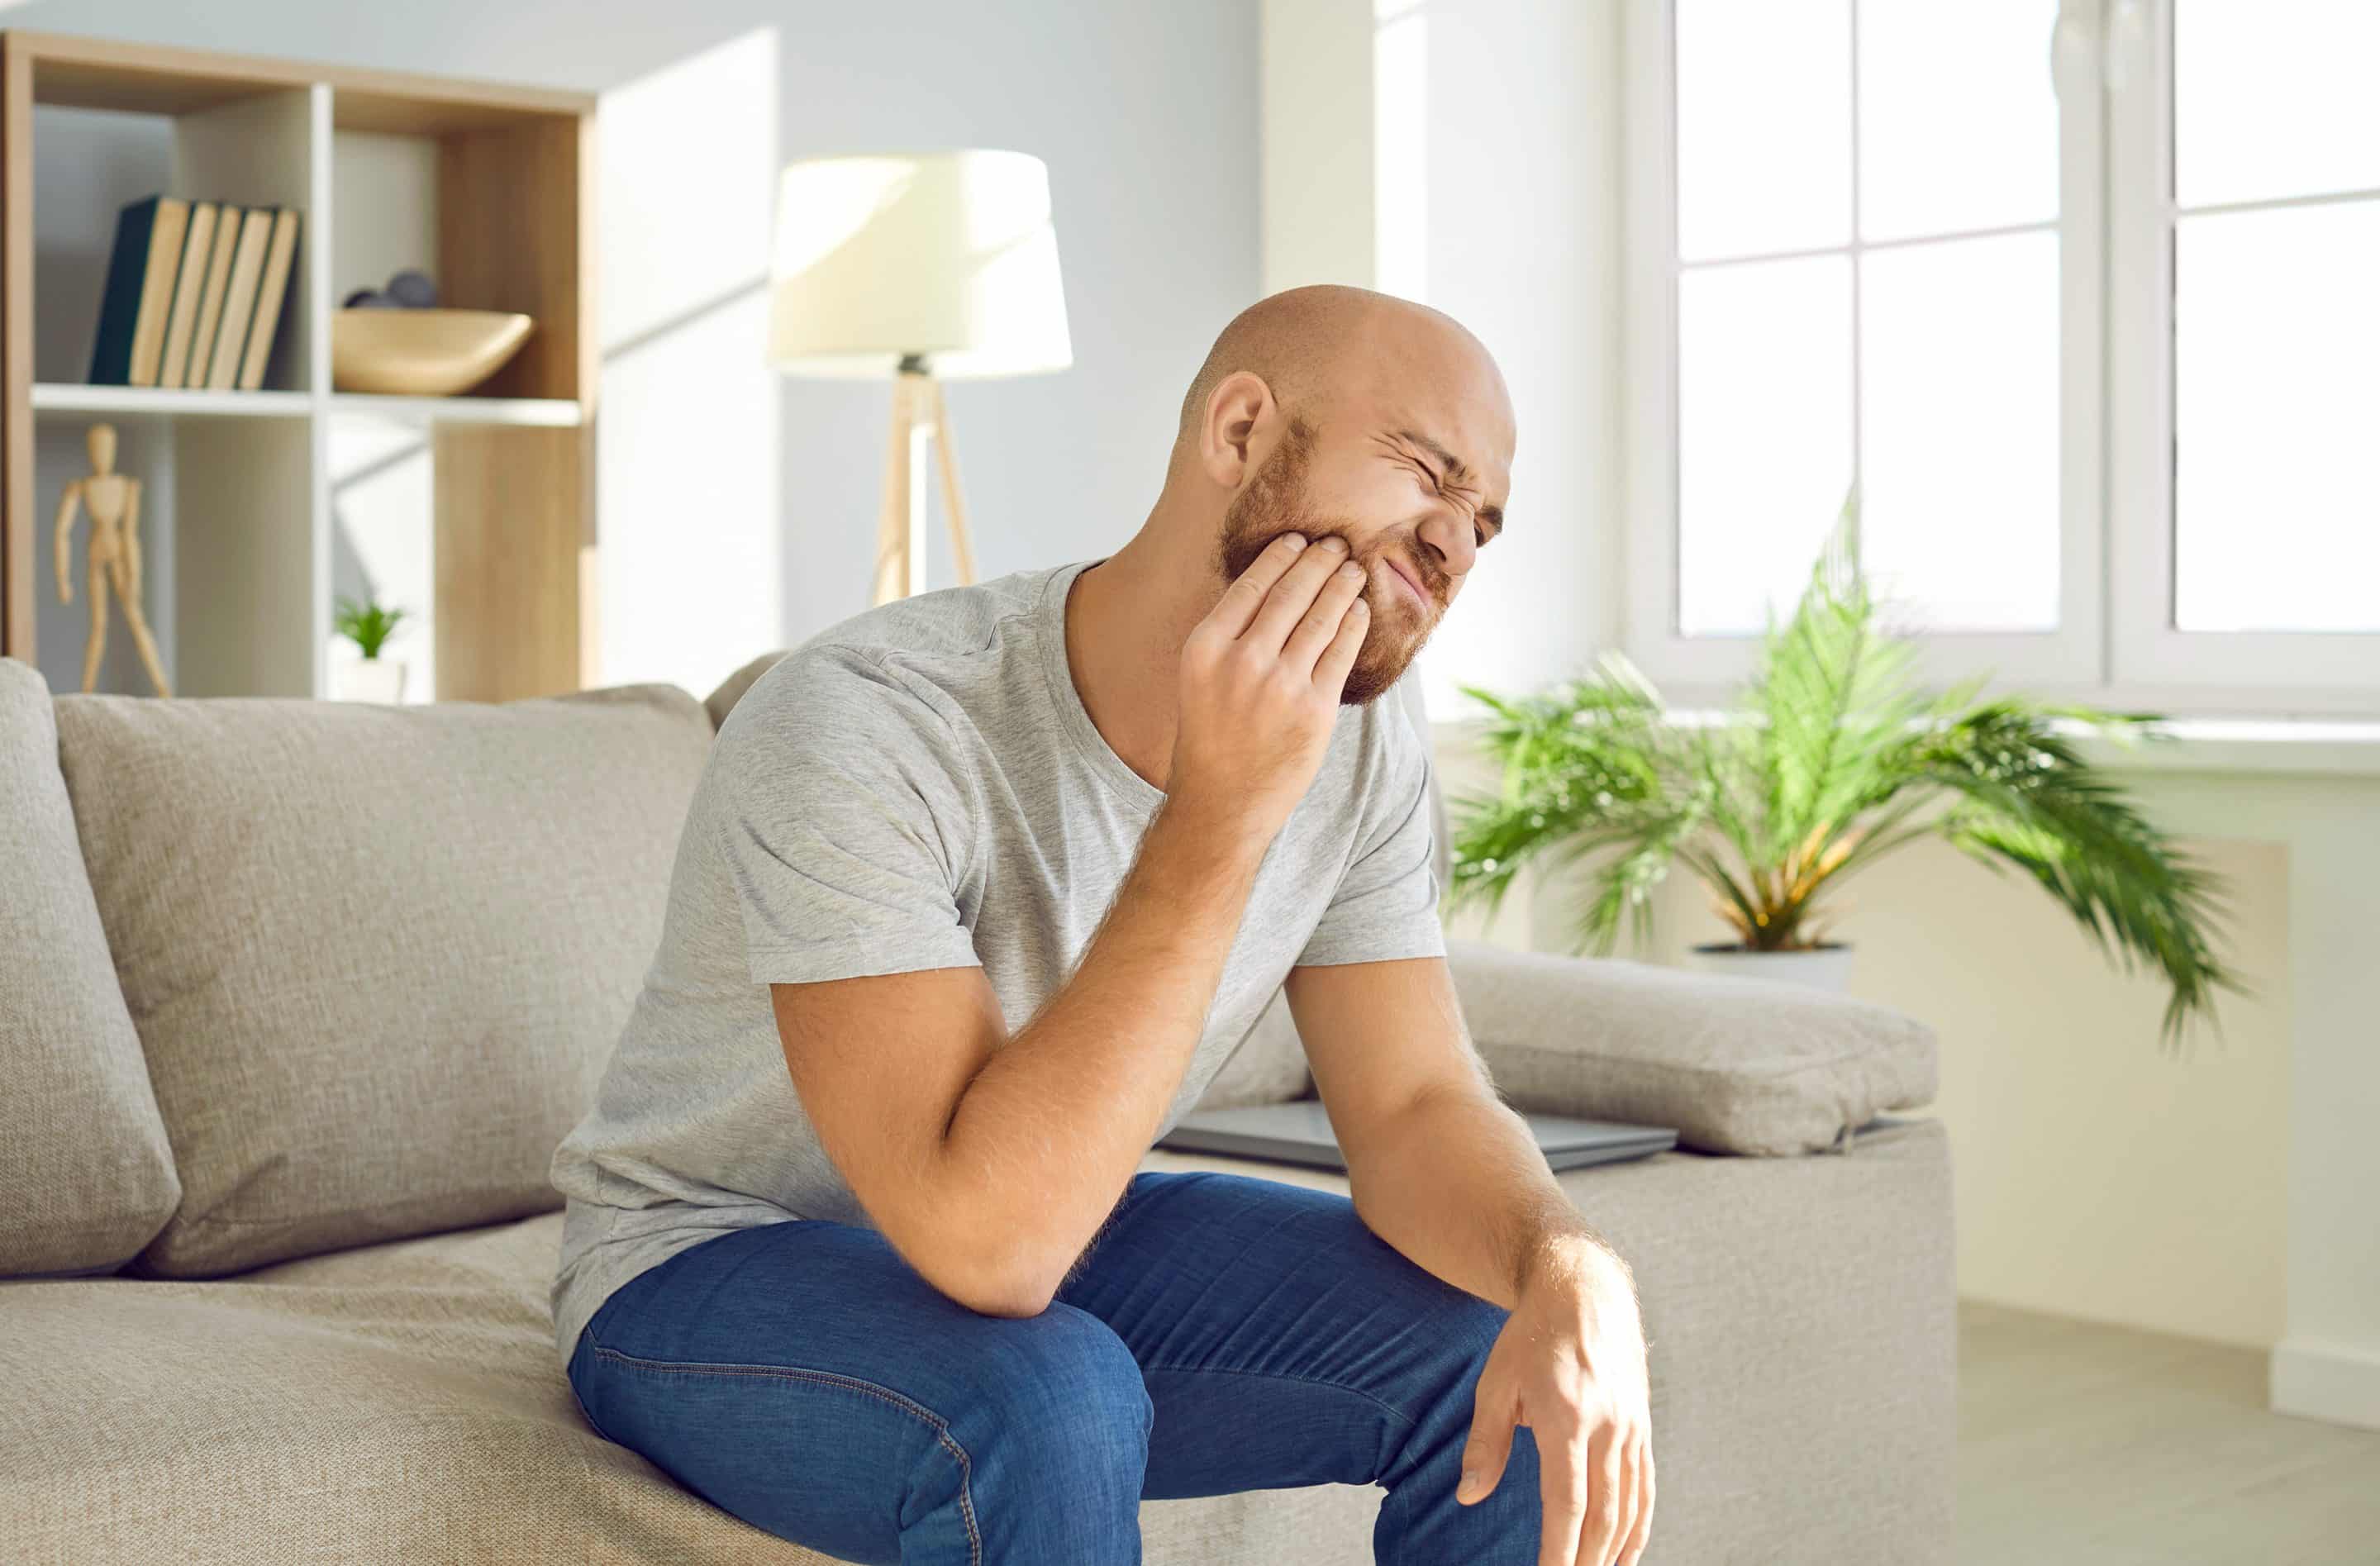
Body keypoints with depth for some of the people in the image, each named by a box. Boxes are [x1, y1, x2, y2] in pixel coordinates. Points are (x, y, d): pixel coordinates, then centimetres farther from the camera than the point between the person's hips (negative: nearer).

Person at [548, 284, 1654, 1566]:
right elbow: (986, 1236, -38)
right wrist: (1221, 813, -40)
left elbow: (1419, 1103, -8)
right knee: (1048, 1404, -36)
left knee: (1507, 1357, -12)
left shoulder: (1355, 753, -8)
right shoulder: (857, 726, -31)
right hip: (717, 1264, -6)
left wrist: (1569, 1268, -31)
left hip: (1048, 1236, 6)